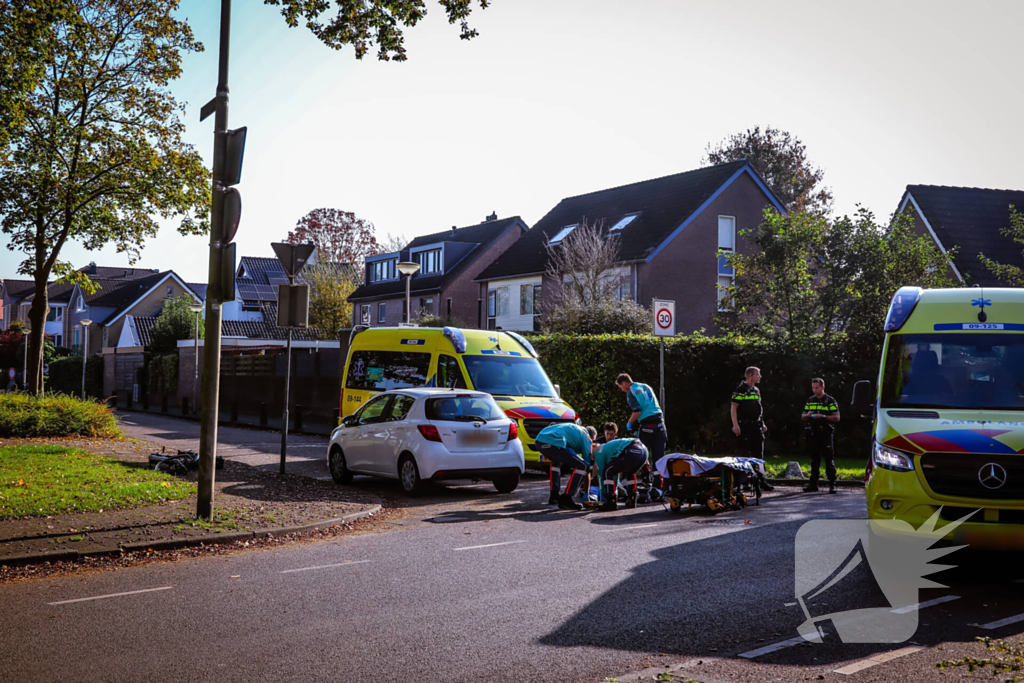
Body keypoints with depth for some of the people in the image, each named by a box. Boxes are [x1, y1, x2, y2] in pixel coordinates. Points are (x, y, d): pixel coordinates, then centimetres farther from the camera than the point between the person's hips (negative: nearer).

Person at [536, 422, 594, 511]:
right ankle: (566, 499, -4)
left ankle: (553, 496, 34)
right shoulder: (586, 438, 19)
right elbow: (587, 461, 20)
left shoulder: (573, 428, 39)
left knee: (556, 461, 38)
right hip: (554, 443, -8)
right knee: (582, 466, 2)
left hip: (539, 440, 8)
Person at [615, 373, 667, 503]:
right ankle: (657, 490, 1)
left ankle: (645, 490, 7)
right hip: (660, 423, 6)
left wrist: (629, 424, 4)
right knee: (658, 459, 4)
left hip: (646, 426, -6)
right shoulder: (646, 387, 19)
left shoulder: (631, 392, -3)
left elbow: (637, 412, -14)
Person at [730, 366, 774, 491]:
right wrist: (735, 425, -20)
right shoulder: (740, 390, -8)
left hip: (756, 426, 8)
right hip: (744, 426, -8)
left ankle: (760, 480, 13)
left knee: (758, 454, 8)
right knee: (743, 454, -5)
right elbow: (733, 407, -12)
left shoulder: (757, 391, 17)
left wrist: (762, 423, 18)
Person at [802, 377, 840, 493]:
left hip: (826, 433, -5)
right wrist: (808, 415, -4)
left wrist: (823, 416, -17)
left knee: (829, 460, -6)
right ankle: (813, 483, 13)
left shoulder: (830, 401, 1)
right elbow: (803, 417, 19)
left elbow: (836, 418, -4)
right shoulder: (810, 401, 15)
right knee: (814, 460, 8)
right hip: (814, 434, 5)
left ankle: (832, 484, -3)